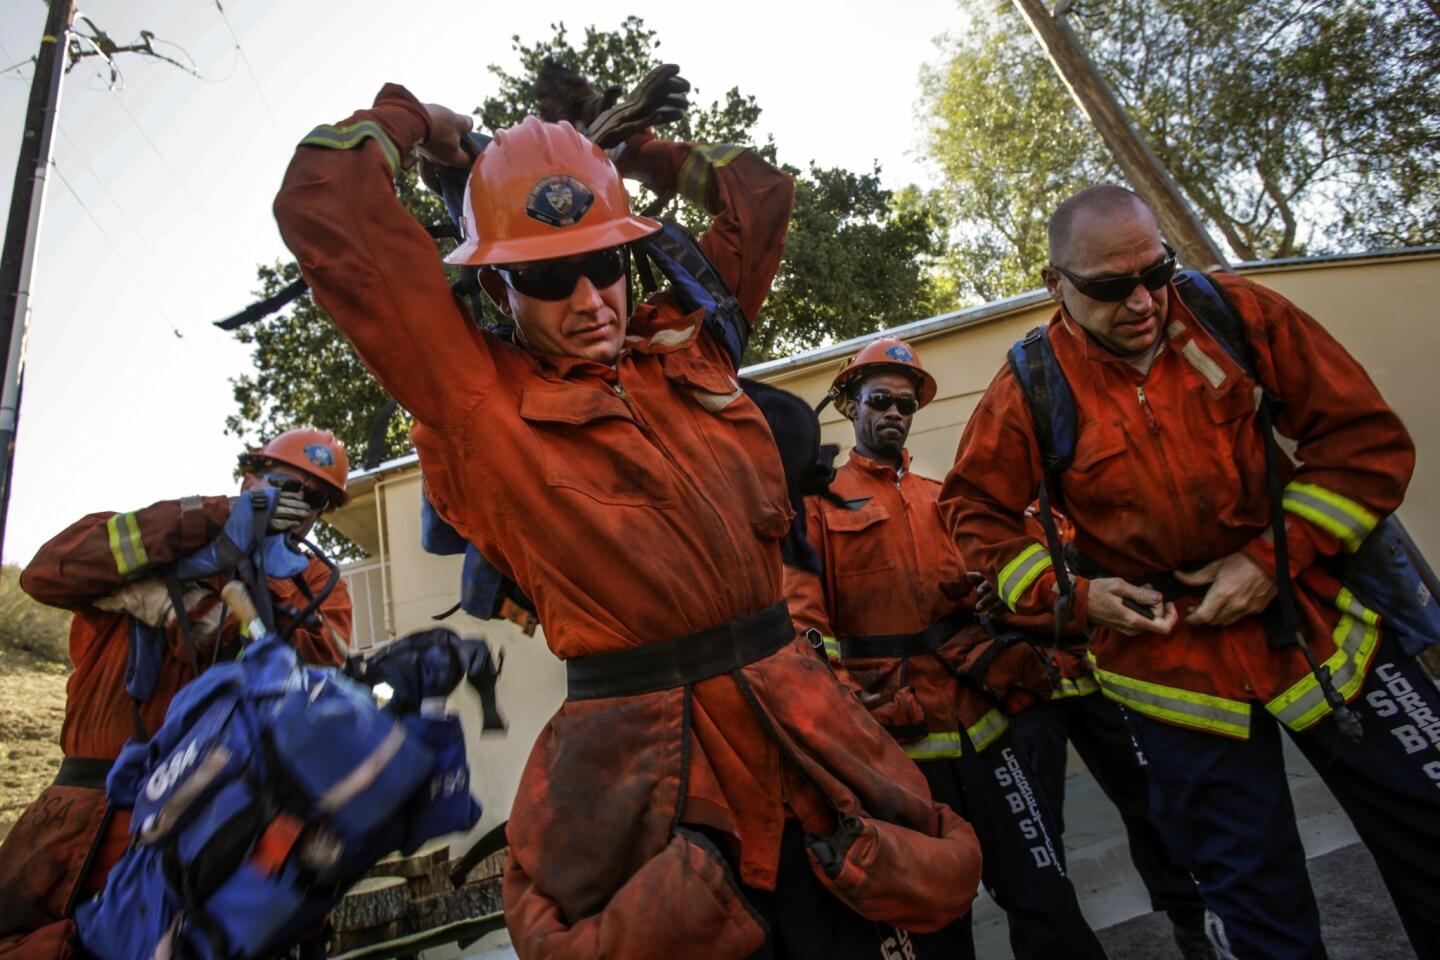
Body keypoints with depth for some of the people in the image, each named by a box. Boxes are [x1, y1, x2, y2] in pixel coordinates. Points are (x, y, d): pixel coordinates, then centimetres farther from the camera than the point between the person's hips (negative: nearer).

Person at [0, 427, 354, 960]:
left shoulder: (316, 588, 12)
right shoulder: (158, 538, 13)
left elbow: (315, 676, -6)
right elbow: (48, 572, -5)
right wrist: (208, 518, -9)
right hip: (95, 794, 1)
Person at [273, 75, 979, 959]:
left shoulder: (689, 346, 12)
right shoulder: (476, 395, -1)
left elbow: (761, 194, 24)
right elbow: (324, 210, -4)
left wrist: (637, 153, 25)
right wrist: (409, 122, 13)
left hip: (802, 728, 5)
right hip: (648, 761, -4)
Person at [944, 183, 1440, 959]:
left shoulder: (1235, 313, -5)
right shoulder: (1028, 390, -9)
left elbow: (1368, 438, -3)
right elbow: (975, 511, 0)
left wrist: (1275, 554, -14)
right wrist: (1069, 593, -12)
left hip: (1322, 624, 2)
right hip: (1171, 658, -2)